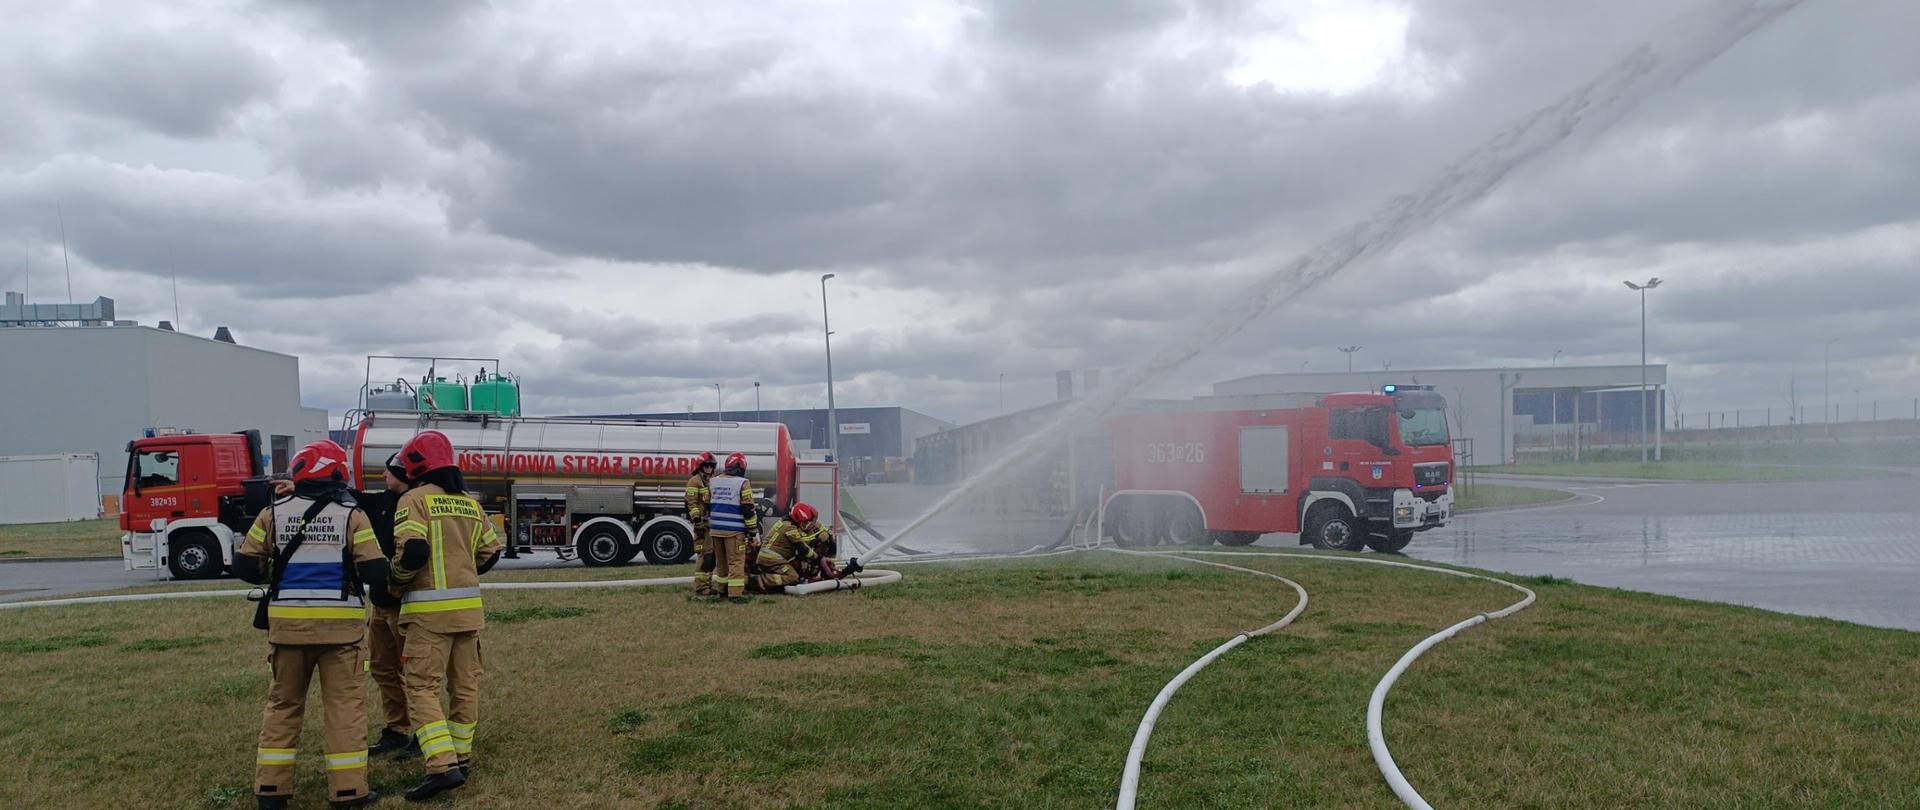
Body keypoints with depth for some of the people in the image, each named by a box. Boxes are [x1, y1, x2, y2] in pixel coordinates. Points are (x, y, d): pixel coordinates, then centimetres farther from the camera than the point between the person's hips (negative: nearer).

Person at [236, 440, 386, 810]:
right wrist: (380, 584, 12)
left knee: (283, 703, 17)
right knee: (345, 704, 5)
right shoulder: (351, 515, -4)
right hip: (339, 622, -2)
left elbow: (245, 565, 4)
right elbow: (374, 571, -10)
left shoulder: (274, 513, 3)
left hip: (287, 621, 3)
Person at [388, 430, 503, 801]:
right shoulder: (470, 503, 13)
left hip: (429, 609, -6)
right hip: (469, 606, 6)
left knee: (422, 688, -5)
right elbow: (490, 552, 16)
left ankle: (443, 766, -16)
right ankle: (461, 758, 24)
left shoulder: (415, 499, -8)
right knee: (464, 684, 15)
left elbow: (412, 551, -19)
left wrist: (395, 582, -3)